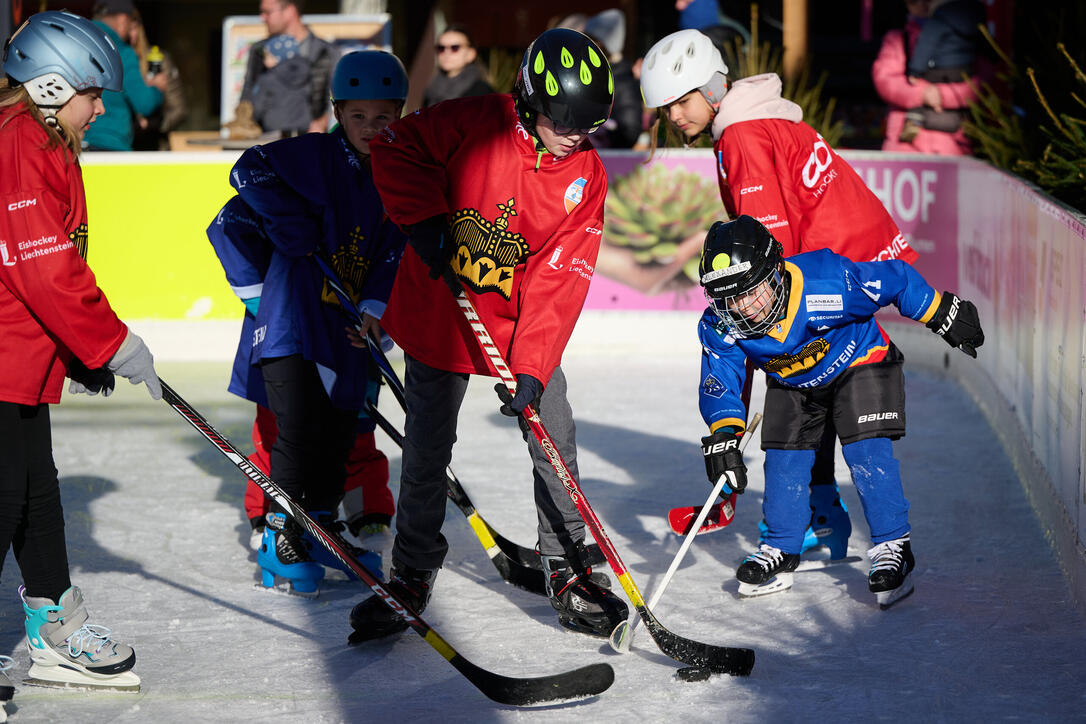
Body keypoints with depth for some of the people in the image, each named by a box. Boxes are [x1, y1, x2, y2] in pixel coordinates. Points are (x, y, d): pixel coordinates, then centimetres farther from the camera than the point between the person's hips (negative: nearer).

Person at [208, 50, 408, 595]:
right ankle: (280, 534, 4)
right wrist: (301, 233, -21)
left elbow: (397, 251, 7)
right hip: (290, 319, -6)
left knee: (340, 432, 10)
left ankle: (321, 527, 26)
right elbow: (252, 171, -21)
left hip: (348, 327, 6)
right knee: (298, 429, -9)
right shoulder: (314, 156, -7)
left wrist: (377, 305, -8)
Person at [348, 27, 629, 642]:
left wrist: (531, 370, -23)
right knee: (427, 451, 4)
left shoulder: (586, 177, -11)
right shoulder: (478, 124, -17)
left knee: (555, 443, -5)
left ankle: (568, 571, 10)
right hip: (439, 310, -1)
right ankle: (412, 576, 20)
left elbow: (560, 281, -16)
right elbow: (397, 146, -5)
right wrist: (425, 219, -17)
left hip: (524, 323, 2)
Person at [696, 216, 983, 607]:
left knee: (867, 452, -16)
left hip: (859, 362, -4)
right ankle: (780, 552, 17)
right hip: (791, 385, 4)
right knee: (784, 458, 0)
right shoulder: (721, 327, -27)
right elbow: (719, 384, -21)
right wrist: (724, 435, -38)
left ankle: (893, 547, -6)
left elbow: (897, 279, -27)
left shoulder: (828, 281, -39)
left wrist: (943, 315, -16)